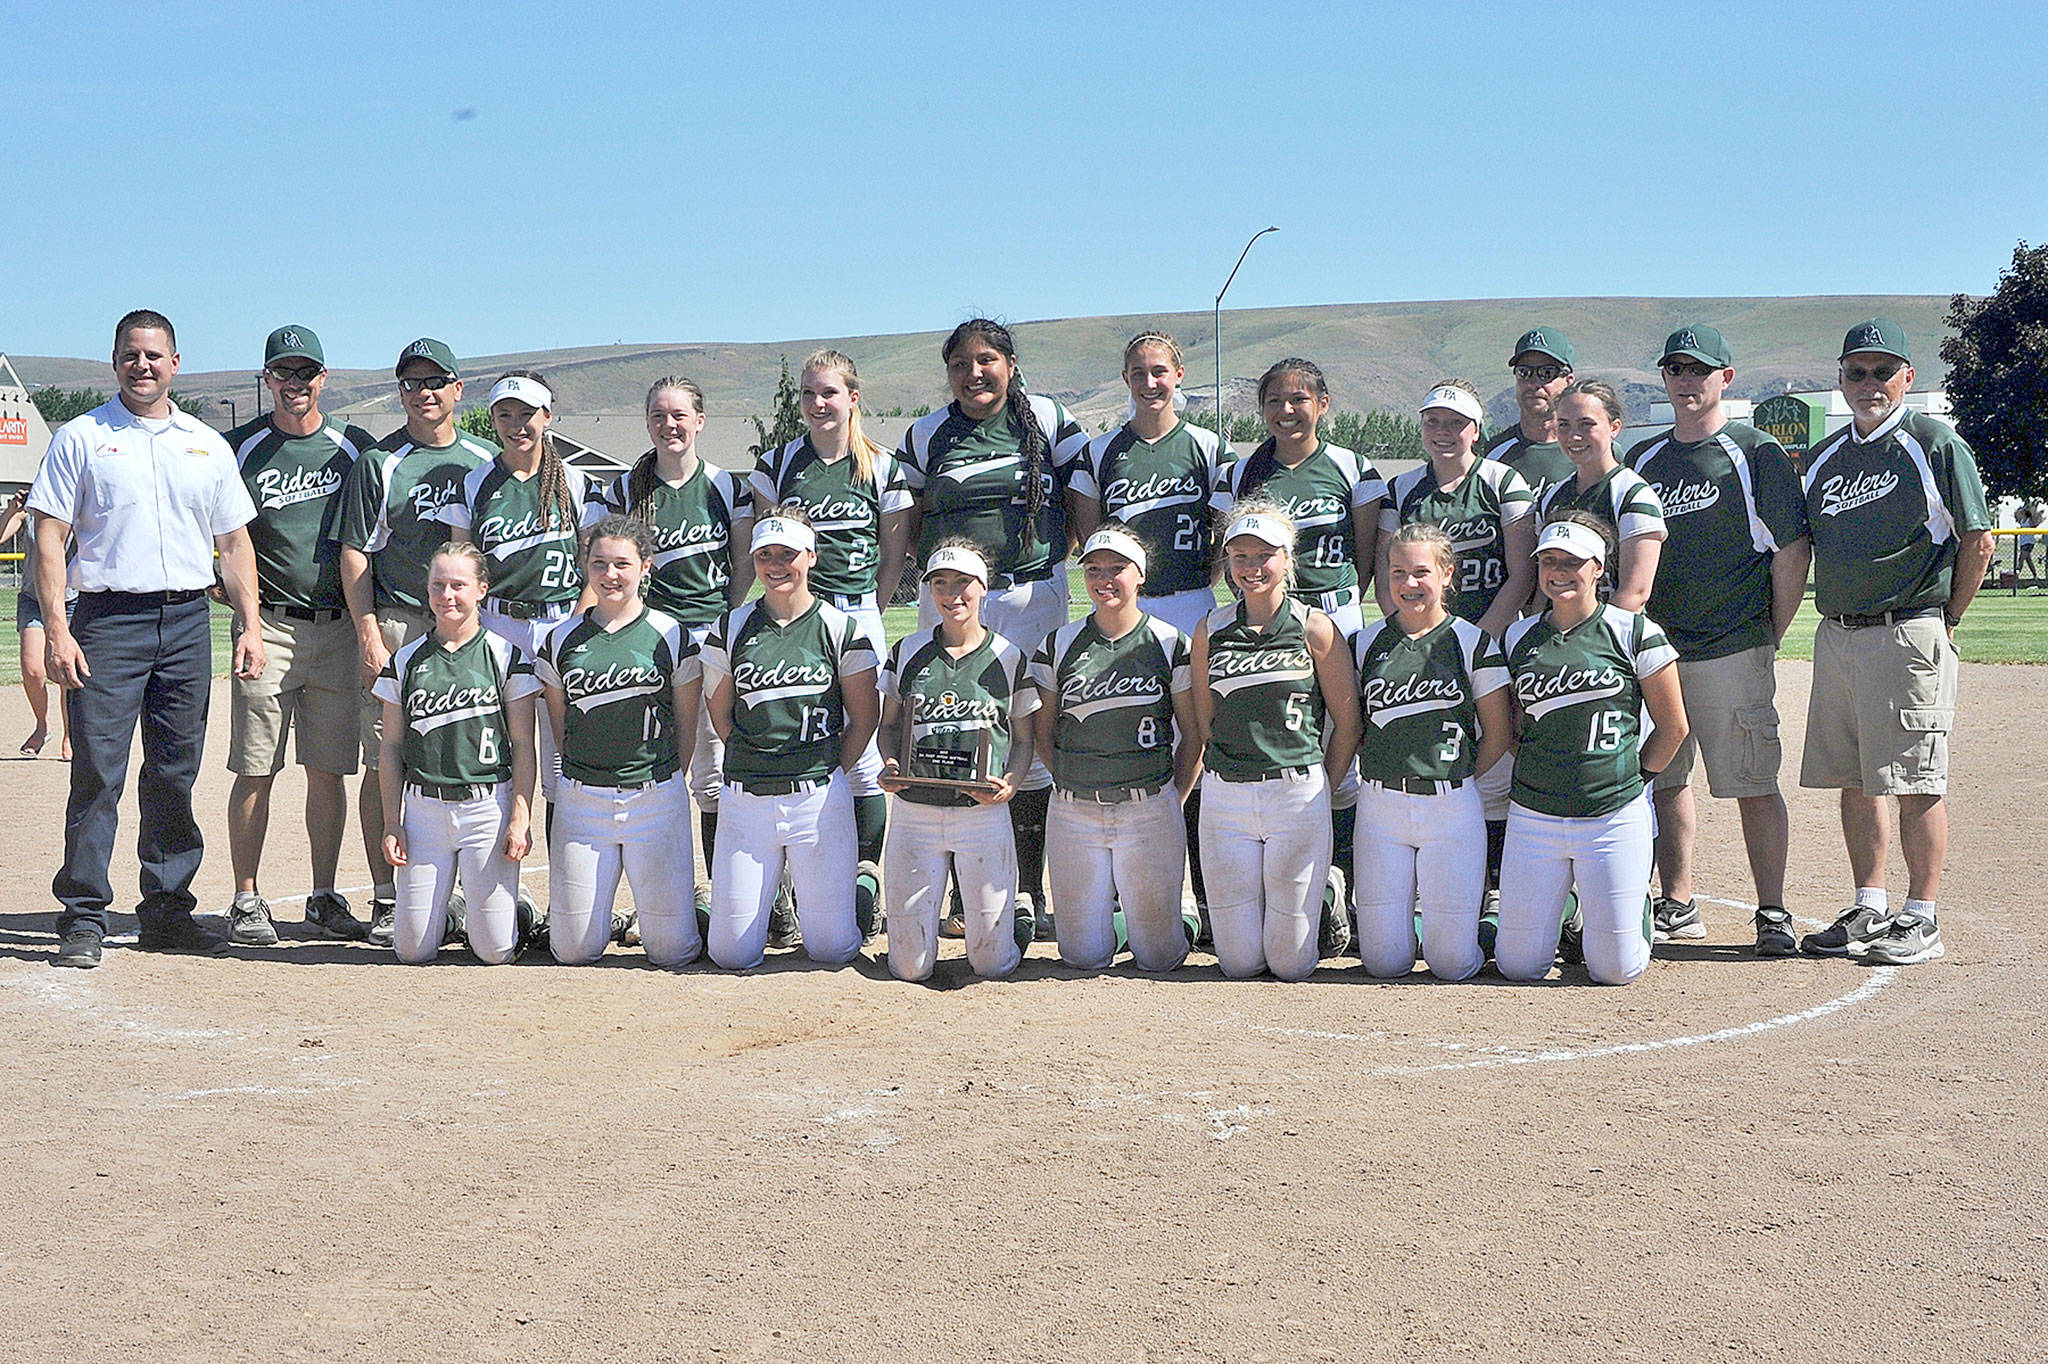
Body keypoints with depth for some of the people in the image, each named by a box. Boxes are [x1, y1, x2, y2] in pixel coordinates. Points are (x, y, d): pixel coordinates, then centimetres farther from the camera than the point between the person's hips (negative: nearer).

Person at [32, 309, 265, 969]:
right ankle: (83, 918, -1)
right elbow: (50, 537, -1)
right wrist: (56, 629, -12)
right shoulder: (80, 437, 4)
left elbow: (234, 541, 15)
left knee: (175, 773, 6)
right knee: (97, 772, -6)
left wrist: (250, 625, 5)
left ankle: (167, 910, 14)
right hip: (108, 622, -3)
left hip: (189, 621, 3)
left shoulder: (207, 444, 14)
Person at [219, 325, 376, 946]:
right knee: (255, 771, -2)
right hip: (270, 627, -2)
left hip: (339, 629, 2)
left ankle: (325, 897, 15)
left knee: (329, 771, 6)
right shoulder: (241, 448, 4)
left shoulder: (356, 447, 10)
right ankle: (246, 900, 7)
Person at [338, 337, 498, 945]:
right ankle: (386, 897, 4)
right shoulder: (379, 462, 3)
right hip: (397, 626, -3)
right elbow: (355, 553, -1)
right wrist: (369, 635, -9)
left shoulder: (486, 459, 13)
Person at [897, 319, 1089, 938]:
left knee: (1032, 744, -1)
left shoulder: (1050, 421, 6)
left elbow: (1081, 507, 9)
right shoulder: (925, 435, 10)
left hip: (1033, 595, -1)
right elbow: (912, 524, 16)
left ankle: (1031, 892, 7)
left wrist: (1047, 545, -4)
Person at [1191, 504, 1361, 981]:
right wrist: (1235, 773, 9)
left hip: (1298, 794, -2)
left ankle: (1325, 892, 32)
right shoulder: (1210, 631, 5)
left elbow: (1348, 723, 3)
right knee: (1238, 962, 4)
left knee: (1290, 963, 1)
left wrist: (1320, 792, 5)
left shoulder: (1314, 628, -2)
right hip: (1225, 796, 2)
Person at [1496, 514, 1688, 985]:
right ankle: (1562, 903, 33)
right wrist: (1543, 773, 7)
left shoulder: (1634, 632, -3)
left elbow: (1673, 726, 3)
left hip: (1614, 818, -3)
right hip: (1532, 818, 3)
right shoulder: (1520, 637, 7)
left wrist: (1630, 780, 4)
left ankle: (1637, 907, 31)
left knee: (1615, 969, -2)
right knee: (1516, 964, 3)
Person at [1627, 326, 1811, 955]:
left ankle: (1773, 914, 4)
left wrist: (1769, 639, -4)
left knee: (1753, 785, -3)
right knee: (1664, 779, 9)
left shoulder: (1758, 454, -2)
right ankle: (1678, 907, 19)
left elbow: (1793, 552, -3)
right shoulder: (1642, 459, 14)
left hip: (1734, 653, -5)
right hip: (1654, 650, 5)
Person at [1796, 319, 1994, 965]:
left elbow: (1977, 541, -5)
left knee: (1916, 781, -4)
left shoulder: (1934, 445, -4)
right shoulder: (1824, 457, 14)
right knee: (1854, 781, 10)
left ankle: (1922, 920, 1)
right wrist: (1837, 615, 12)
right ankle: (1869, 910, 19)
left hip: (1908, 635, -6)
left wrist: (1944, 623, -3)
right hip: (1836, 637, 7)